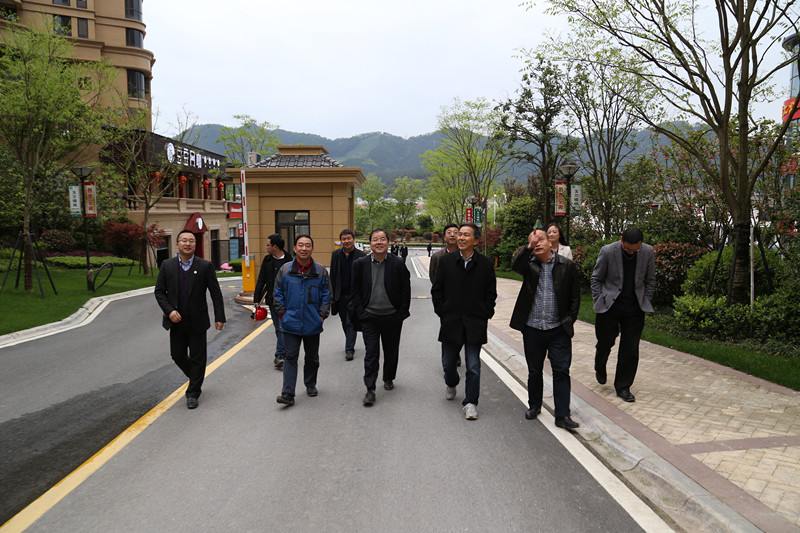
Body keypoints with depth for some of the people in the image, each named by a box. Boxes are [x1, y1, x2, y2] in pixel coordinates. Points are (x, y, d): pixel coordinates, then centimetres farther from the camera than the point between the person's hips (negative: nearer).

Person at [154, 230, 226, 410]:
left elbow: (216, 293, -3)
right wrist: (169, 311, -11)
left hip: (197, 322, -2)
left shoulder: (205, 266, -5)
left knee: (197, 358, 3)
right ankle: (195, 377, 39)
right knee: (177, 355, 11)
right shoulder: (167, 265, 1)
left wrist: (219, 317, -7)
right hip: (176, 321, 2)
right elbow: (159, 291, 4)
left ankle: (193, 393, 18)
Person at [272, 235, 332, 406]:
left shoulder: (320, 271, -1)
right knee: (290, 357, -4)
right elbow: (278, 294, 5)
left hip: (313, 324, 1)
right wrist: (282, 314, -2)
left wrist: (322, 315, -3)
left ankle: (311, 385, 35)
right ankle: (287, 394, -3)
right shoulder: (285, 270, -1)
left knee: (312, 358, 15)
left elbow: (326, 295, 4)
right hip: (291, 323, -1)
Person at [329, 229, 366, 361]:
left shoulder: (361, 256, -5)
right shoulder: (336, 254, 5)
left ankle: (349, 349, -2)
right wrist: (331, 294, 4)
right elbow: (332, 276, 8)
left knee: (351, 322, -6)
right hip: (340, 295, 4)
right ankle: (351, 344, 34)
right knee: (344, 322, 15)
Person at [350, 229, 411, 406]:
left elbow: (406, 291, 0)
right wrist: (360, 313, -3)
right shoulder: (360, 264, 0)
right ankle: (370, 390, 1)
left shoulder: (398, 264, -3)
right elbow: (355, 291, 4)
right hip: (369, 318, 0)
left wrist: (401, 314, -4)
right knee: (371, 353, -4)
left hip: (392, 317, 1)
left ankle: (388, 379, 37)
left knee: (391, 351, 15)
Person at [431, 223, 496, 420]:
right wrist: (442, 313, 0)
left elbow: (491, 293, 5)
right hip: (450, 322, 2)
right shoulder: (446, 261, 2)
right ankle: (451, 384, 46)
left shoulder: (485, 264, 0)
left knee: (473, 366, 0)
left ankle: (470, 403, 10)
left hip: (475, 323, -1)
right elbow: (437, 290, 6)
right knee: (448, 362, 15)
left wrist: (485, 316, -1)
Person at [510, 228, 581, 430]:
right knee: (534, 371, 14)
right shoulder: (529, 264, 1)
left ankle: (562, 415, 7)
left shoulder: (567, 266, 1)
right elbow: (515, 266, -23)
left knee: (562, 371, 0)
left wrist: (569, 321, -2)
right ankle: (534, 406, 33)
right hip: (532, 330, 1)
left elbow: (575, 297, 5)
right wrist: (529, 247, -30)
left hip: (559, 330, -1)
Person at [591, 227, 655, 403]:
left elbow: (650, 281, 9)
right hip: (609, 306, -2)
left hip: (634, 309, 2)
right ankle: (600, 369, 41)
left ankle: (623, 387, 17)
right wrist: (599, 303, -4)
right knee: (605, 342, 8)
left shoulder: (648, 252, -3)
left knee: (630, 349, 3)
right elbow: (596, 279, 0)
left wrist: (645, 304, 5)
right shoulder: (607, 251, -11)